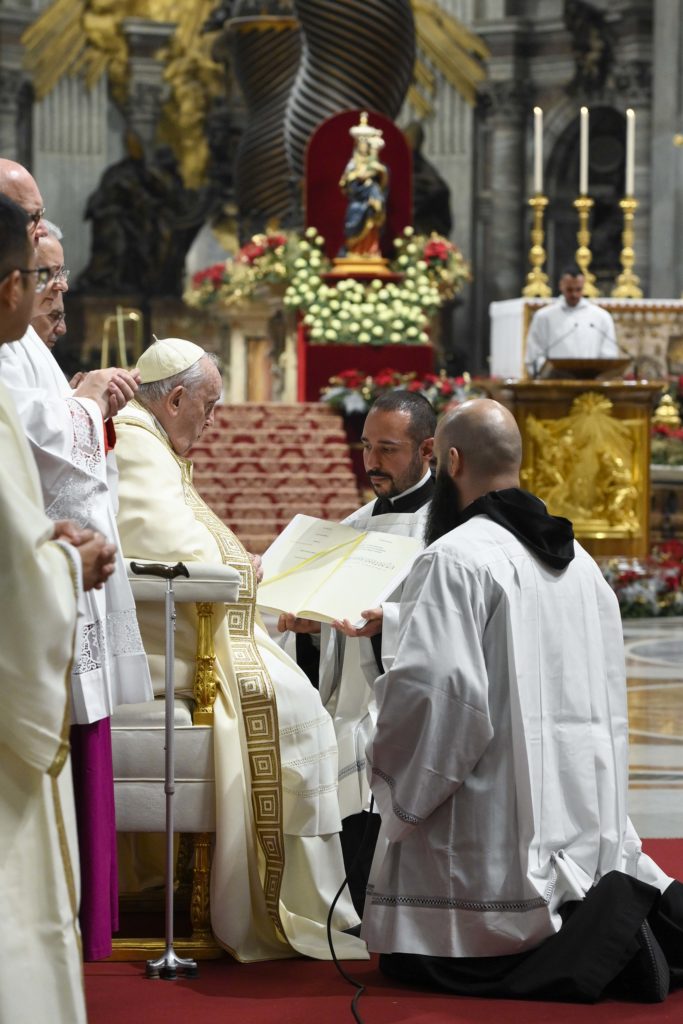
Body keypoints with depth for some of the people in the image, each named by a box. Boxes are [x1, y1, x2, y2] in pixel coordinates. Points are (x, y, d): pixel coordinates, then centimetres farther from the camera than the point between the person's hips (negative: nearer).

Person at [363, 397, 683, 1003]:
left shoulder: (455, 559, -13)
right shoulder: (579, 561, 14)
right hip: (587, 819, 8)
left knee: (409, 958, 1)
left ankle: (593, 936, -18)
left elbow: (431, 686, -22)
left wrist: (391, 772, -5)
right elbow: (609, 691, 18)